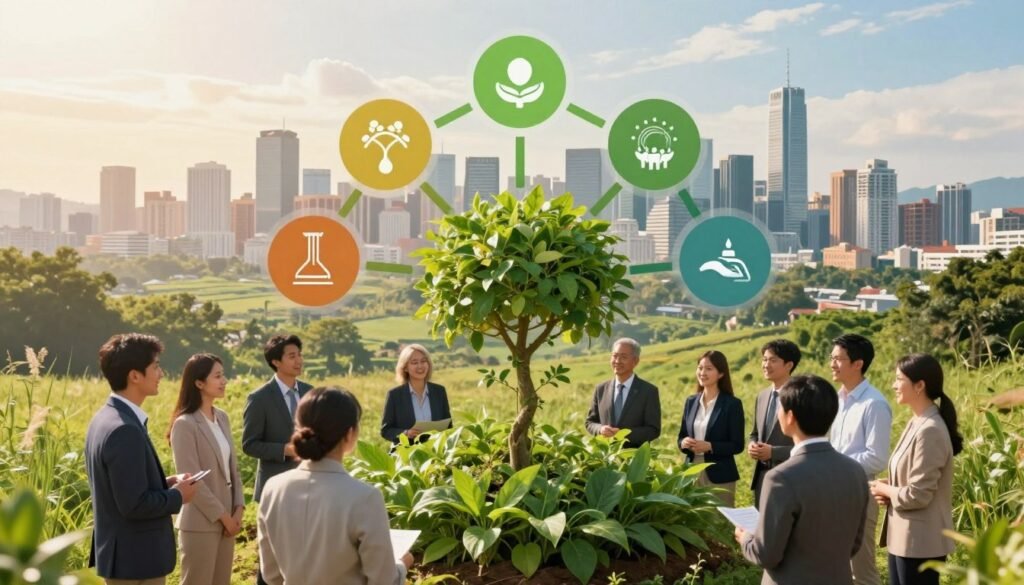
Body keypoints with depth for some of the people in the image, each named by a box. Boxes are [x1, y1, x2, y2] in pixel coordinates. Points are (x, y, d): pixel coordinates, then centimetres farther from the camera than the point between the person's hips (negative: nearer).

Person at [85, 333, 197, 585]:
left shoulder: (106, 418, 7)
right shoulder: (125, 430, -25)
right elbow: (134, 505, -26)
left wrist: (165, 483, 6)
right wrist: (177, 495, -11)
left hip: (124, 552, 10)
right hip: (136, 558, -10)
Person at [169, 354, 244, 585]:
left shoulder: (222, 417, 7)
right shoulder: (184, 424, -15)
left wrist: (238, 509, 0)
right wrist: (222, 515, -12)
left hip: (226, 519, 7)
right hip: (200, 522, -7)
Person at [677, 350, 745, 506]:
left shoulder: (732, 404, -6)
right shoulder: (691, 401, 9)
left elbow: (737, 445, -7)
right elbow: (681, 436, 15)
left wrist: (709, 446, -20)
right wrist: (683, 443, -8)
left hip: (720, 476, -4)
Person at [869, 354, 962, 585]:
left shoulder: (929, 430, -21)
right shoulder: (917, 424, 10)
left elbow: (918, 495, -22)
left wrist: (884, 490, -6)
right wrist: (888, 489, 1)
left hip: (920, 541, -10)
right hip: (904, 536, 10)